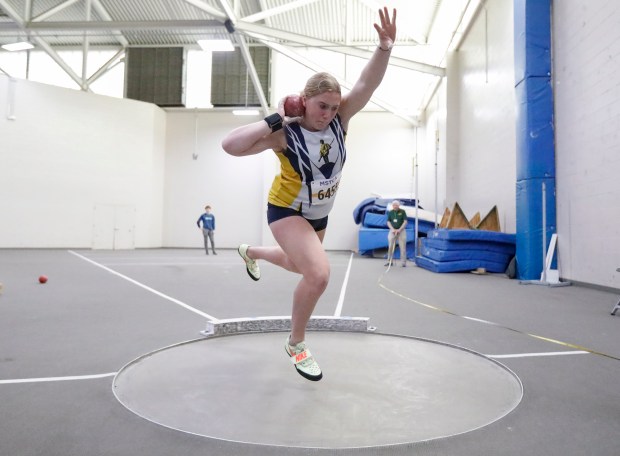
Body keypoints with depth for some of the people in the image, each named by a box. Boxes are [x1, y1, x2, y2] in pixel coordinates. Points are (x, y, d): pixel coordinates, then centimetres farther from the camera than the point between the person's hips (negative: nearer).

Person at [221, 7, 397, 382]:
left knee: (299, 266, 28)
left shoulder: (340, 119, -13)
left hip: (320, 213, 7)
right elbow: (230, 145, -35)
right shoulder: (284, 133, -26)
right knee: (319, 273, -26)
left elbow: (367, 84, -27)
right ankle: (296, 345, 1)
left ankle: (251, 252, 60)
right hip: (287, 211, -6)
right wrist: (274, 120, -35)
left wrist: (386, 46, -42)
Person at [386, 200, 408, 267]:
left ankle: (404, 262, 3)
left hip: (401, 231, -2)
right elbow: (388, 222, 5)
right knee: (391, 246, 2)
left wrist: (399, 229, -15)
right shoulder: (390, 212, 5)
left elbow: (405, 221, -6)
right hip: (392, 231, 2)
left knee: (403, 247, -3)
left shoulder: (402, 212, -3)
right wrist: (392, 229, -11)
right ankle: (389, 261, 10)